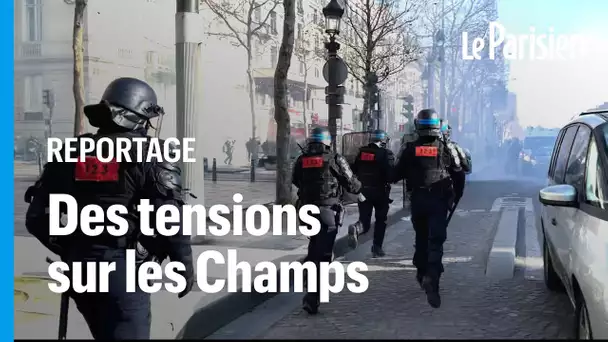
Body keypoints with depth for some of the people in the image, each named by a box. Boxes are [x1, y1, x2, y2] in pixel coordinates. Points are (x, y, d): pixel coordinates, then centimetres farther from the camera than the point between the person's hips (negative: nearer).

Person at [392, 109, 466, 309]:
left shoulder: (410, 150, 0)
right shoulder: (447, 149, -1)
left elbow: (397, 174, 6)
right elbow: (458, 175, 3)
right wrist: (456, 196, 17)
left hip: (418, 200, 2)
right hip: (439, 200, -2)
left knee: (421, 237, 20)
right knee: (436, 240, -7)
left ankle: (422, 273, 30)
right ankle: (432, 277, -24)